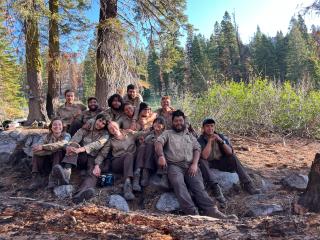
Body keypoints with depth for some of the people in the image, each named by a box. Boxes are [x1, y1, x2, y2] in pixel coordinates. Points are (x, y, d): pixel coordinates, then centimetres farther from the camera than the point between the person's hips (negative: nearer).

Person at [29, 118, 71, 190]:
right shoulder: (47, 137, -1)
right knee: (36, 153, -17)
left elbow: (61, 144, -31)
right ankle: (37, 179, -23)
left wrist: (43, 147, -34)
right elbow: (35, 149, -17)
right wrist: (52, 149, -30)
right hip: (48, 164, 3)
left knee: (59, 151, -29)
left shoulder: (66, 136, -7)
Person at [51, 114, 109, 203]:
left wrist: (81, 149, -32)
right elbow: (76, 137, -6)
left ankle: (80, 194, -64)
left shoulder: (105, 134, 6)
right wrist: (70, 145, -30)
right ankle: (65, 173, -52)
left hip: (93, 158, -2)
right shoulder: (86, 128, 13)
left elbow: (98, 144, -15)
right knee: (74, 145, -27)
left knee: (94, 172, -33)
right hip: (81, 156, 2)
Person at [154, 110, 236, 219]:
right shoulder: (167, 133, 22)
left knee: (198, 186, -23)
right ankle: (193, 213, -44)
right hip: (174, 165, -2)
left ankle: (212, 210, -37)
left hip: (190, 166, 2)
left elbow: (197, 149, 14)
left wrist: (194, 164, -5)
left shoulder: (190, 135, 29)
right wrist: (161, 155, -20)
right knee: (179, 185, -32)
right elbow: (158, 142, 3)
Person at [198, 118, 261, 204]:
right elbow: (204, 157, -26)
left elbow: (230, 152, -12)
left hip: (220, 162, 3)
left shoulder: (221, 136, -2)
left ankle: (247, 184, -19)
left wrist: (221, 141, -24)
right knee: (202, 161, -33)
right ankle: (215, 188, -42)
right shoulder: (200, 140, -12)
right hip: (209, 164, -3)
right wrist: (210, 141, -27)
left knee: (233, 157, -20)